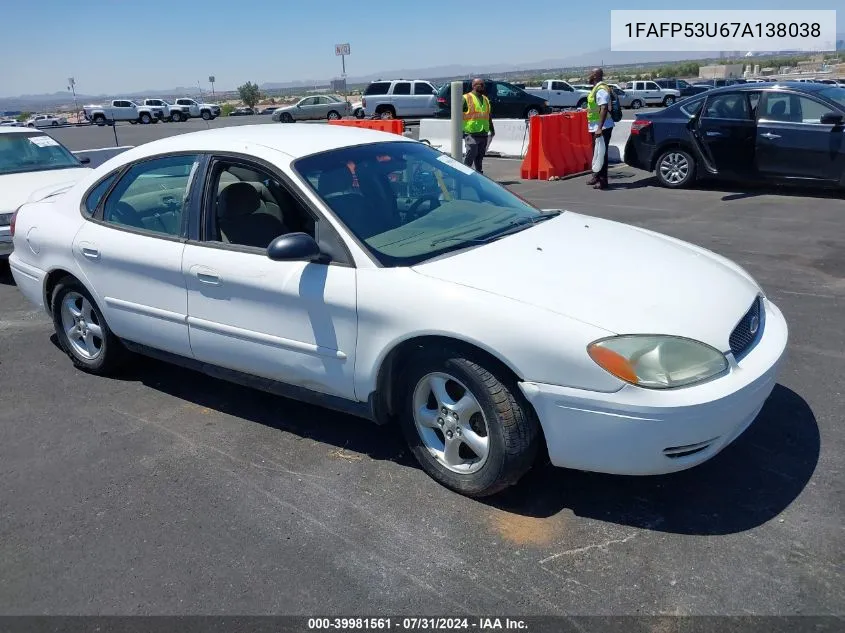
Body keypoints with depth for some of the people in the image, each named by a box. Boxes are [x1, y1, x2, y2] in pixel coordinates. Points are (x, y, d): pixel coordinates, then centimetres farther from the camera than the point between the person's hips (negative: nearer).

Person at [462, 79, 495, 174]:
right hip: (471, 134, -7)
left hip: (484, 134, 7)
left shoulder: (485, 99, 18)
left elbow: (489, 116, 25)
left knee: (480, 157, 11)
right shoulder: (466, 98, -5)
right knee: (470, 156, -11)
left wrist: (492, 129, 23)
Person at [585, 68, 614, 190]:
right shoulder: (597, 88, 14)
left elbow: (604, 109, -26)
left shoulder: (601, 90, -18)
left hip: (602, 128, -10)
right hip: (596, 127, 10)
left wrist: (599, 128, -32)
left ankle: (602, 181, -4)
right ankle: (597, 176, 28)